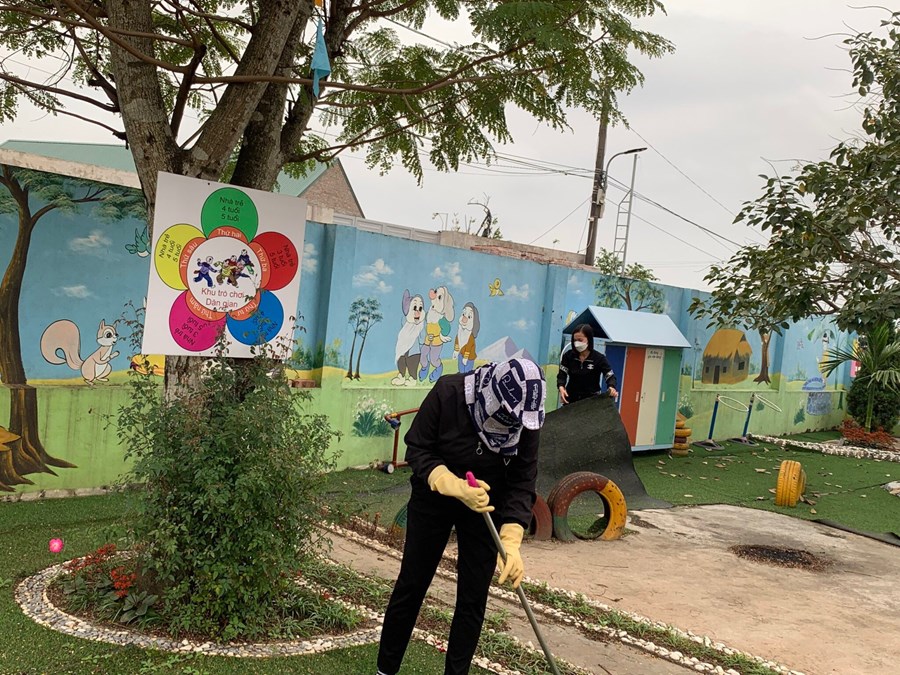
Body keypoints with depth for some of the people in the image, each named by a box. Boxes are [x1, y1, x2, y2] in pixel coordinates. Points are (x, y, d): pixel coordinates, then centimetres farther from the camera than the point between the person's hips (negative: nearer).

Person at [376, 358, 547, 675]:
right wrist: (457, 487, -36)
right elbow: (417, 450, -20)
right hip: (433, 498, -1)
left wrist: (511, 542, -27)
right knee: (410, 586, 9)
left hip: (485, 506, 1)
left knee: (473, 599, 4)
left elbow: (522, 483, -15)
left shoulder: (525, 419, -21)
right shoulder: (448, 392, -29)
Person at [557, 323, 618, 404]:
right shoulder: (568, 356, -2)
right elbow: (562, 374, -3)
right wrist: (561, 387, -24)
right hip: (571, 398, 3)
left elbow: (610, 376, -9)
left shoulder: (599, 358, -9)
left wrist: (611, 388, -32)